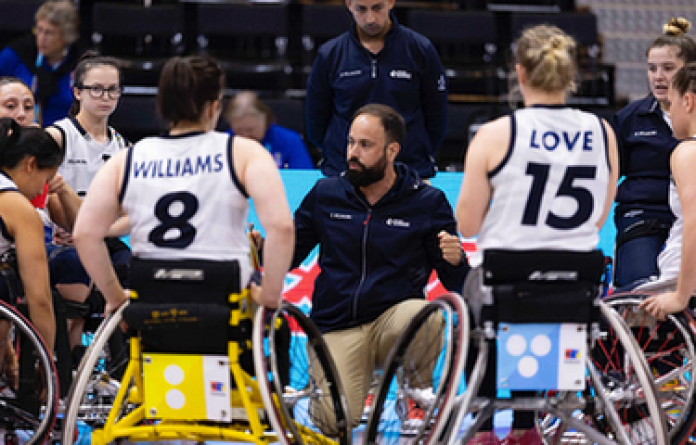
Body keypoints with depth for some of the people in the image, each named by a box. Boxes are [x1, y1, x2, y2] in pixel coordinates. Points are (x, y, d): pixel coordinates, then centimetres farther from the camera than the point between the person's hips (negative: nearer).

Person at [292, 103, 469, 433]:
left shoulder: (427, 202, 0)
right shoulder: (324, 195, 5)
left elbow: (454, 283, 3)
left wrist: (455, 262, -21)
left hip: (393, 319, -1)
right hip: (336, 328, 1)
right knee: (336, 421, -22)